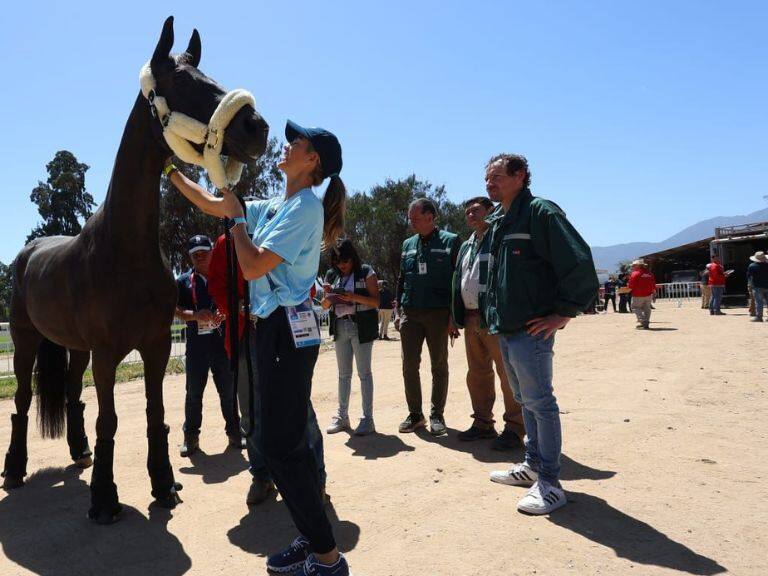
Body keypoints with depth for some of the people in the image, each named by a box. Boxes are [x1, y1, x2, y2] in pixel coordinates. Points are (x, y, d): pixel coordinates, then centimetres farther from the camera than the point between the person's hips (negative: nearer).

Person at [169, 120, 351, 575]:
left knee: (279, 446, -6)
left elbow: (254, 266, -18)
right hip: (270, 329, 9)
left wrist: (238, 216, -5)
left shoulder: (305, 207, -12)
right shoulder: (276, 207, 15)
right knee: (289, 442, 14)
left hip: (287, 331, -9)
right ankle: (314, 539, 27)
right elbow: (212, 205, 25)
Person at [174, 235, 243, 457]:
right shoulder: (183, 281, 8)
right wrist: (196, 315, -16)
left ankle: (234, 432, 19)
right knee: (193, 392, 6)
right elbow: (176, 310, 2)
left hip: (222, 340, 0)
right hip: (196, 341, 1)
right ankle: (191, 437, 17)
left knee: (228, 390, 7)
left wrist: (226, 312, -15)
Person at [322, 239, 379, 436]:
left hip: (361, 327, -5)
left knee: (364, 372, -1)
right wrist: (327, 296, -9)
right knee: (343, 373, 10)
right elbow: (324, 306, 13)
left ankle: (367, 418, 3)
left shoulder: (366, 272, -3)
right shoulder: (331, 275, 11)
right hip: (340, 327, 5)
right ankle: (342, 416, 18)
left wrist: (354, 297, -22)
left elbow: (376, 301, -8)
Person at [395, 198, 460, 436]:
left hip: (438, 314, -4)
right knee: (409, 365, 4)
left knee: (439, 366, 5)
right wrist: (399, 312, 10)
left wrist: (454, 317, -10)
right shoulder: (408, 245, 13)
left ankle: (437, 415, 16)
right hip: (410, 314, 4)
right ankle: (415, 414, 17)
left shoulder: (450, 242, -2)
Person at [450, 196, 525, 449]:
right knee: (477, 374, 15)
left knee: (508, 374, -2)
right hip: (471, 319, 9)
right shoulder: (465, 246, 20)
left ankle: (514, 428, 8)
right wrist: (455, 316, 17)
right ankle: (482, 423, 26)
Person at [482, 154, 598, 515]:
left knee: (539, 402, -4)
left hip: (531, 330, -9)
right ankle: (533, 465, 31)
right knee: (525, 400, 18)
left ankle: (549, 482, 6)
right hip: (505, 329, 9)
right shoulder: (497, 222, 17)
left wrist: (563, 313, -16)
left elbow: (580, 262, -18)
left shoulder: (540, 212, -11)